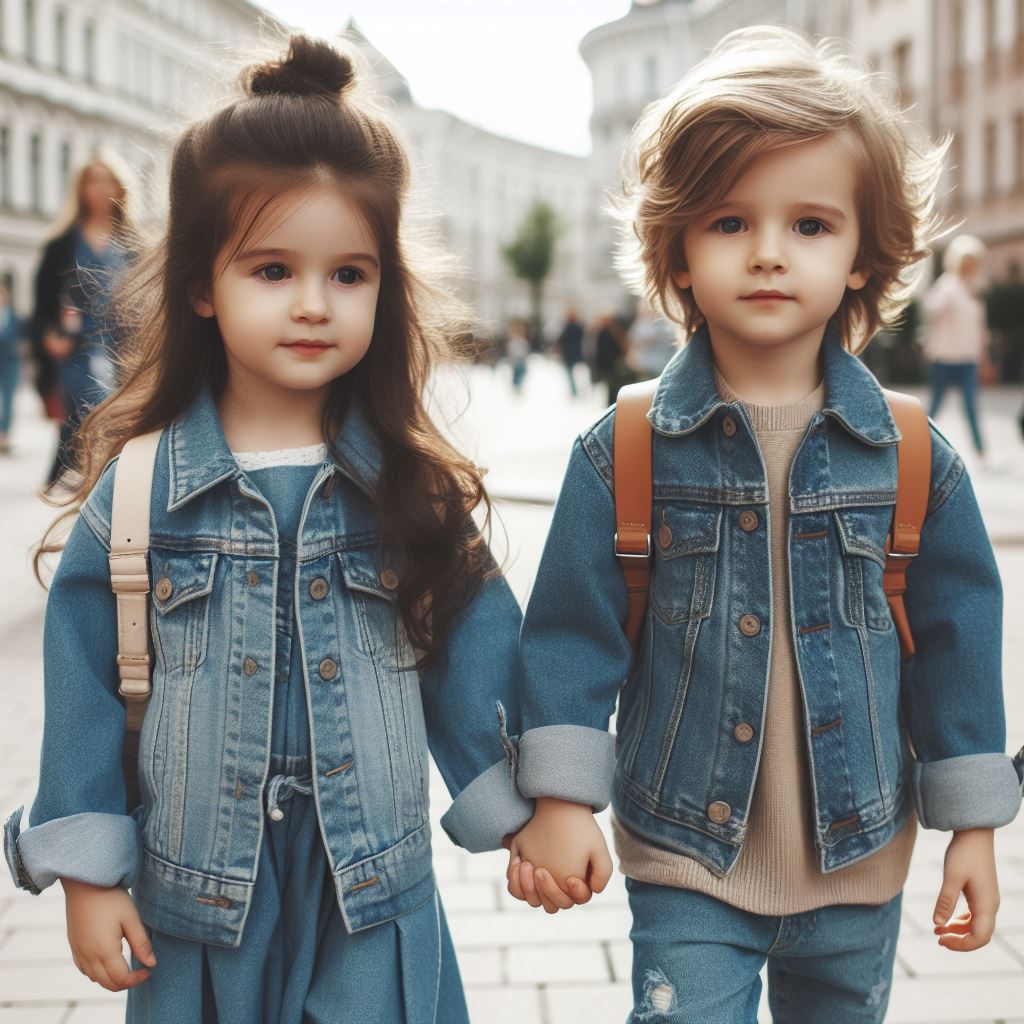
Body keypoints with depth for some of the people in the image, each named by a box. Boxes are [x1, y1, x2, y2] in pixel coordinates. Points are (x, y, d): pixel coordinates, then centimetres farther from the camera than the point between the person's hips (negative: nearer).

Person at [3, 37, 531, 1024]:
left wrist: (521, 816, 3)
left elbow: (475, 648, 1)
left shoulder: (412, 487, -4)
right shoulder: (142, 487, -7)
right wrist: (87, 869, -1)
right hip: (197, 898, 0)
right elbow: (85, 673, -2)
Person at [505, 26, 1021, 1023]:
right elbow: (571, 629, -5)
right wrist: (558, 800, -7)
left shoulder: (916, 460, -5)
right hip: (685, 864, -2)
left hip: (857, 866, 2)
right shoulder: (622, 452, -9)